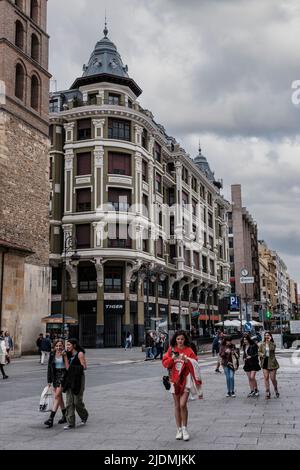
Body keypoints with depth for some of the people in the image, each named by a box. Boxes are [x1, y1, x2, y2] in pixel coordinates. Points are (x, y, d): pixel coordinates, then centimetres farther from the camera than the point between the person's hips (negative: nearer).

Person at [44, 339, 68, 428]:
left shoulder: (64, 354, -8)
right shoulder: (52, 354, 5)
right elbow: (49, 367, 10)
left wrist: (64, 356, -23)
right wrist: (49, 380, 9)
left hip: (63, 375, -6)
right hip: (55, 376, 6)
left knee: (57, 396, -12)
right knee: (59, 397, 13)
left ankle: (51, 418, -14)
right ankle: (65, 416, 25)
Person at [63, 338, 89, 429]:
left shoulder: (80, 354, -8)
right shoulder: (69, 355, 13)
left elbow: (84, 367, -11)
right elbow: (68, 368, 9)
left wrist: (74, 367, -8)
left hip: (78, 379, -7)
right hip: (70, 379, 7)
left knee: (77, 401, -1)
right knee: (69, 402, 2)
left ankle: (84, 417, 26)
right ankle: (70, 423, 5)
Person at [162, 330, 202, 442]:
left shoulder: (189, 350, -3)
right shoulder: (171, 350, 4)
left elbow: (195, 365, -8)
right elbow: (164, 363, 1)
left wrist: (186, 360, -22)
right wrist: (172, 358, -15)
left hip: (186, 379, -3)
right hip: (175, 379, 3)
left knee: (183, 404, -13)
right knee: (177, 406, 8)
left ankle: (185, 429, 4)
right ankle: (179, 430, 19)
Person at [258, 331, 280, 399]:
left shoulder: (273, 344, 0)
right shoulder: (262, 344, 7)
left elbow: (272, 349, -18)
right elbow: (259, 352, 10)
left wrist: (269, 341, -19)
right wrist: (262, 354, -10)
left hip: (272, 362, -2)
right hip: (265, 362, 2)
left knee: (273, 378, -1)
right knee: (266, 378, -1)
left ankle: (276, 390, 25)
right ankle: (267, 393, 5)